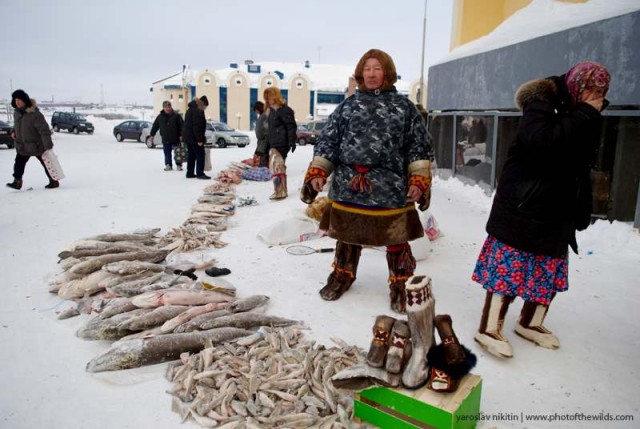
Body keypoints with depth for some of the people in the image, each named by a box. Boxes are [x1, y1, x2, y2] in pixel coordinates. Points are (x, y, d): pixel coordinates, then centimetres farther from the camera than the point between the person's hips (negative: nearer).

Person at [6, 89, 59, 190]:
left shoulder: (34, 114, -24)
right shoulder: (17, 112, 2)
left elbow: (44, 130, -26)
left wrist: (48, 146, -29)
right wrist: (14, 131, 6)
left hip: (37, 145, -7)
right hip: (22, 146, 7)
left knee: (46, 164, 5)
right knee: (19, 163, 3)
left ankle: (54, 182, 16)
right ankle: (17, 182, 10)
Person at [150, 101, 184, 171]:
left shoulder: (176, 115, -4)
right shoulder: (160, 117, 5)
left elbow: (182, 125, -7)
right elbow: (155, 126, 12)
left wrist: (181, 135, -14)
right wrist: (152, 135, 11)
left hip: (176, 139, -2)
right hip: (165, 139, 3)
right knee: (167, 153, 5)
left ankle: (179, 165, 15)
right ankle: (168, 165, 15)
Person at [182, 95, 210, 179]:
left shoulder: (190, 109, 18)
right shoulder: (198, 111, -16)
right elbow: (197, 127, -22)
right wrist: (199, 139, -21)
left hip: (188, 137, 10)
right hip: (194, 137, -10)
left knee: (191, 155, 14)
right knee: (200, 154, -6)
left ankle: (190, 173, 17)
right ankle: (200, 173, -7)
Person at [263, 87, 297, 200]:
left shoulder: (284, 110, -9)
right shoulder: (270, 111, 20)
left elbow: (291, 126, -15)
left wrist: (292, 142, -21)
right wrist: (268, 144, 25)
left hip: (281, 144, -10)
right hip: (273, 144, 10)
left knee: (276, 167, -15)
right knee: (279, 167, 11)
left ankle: (280, 192, -14)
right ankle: (281, 190, 17)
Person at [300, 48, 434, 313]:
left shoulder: (404, 107, 5)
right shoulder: (348, 106, 10)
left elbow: (419, 146, 3)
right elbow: (328, 141, 8)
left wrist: (419, 180, -6)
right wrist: (317, 172, -1)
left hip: (390, 188, -2)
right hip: (348, 185, 2)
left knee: (396, 242, 6)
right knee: (347, 235, 17)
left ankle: (401, 286, 26)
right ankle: (343, 275, 38)